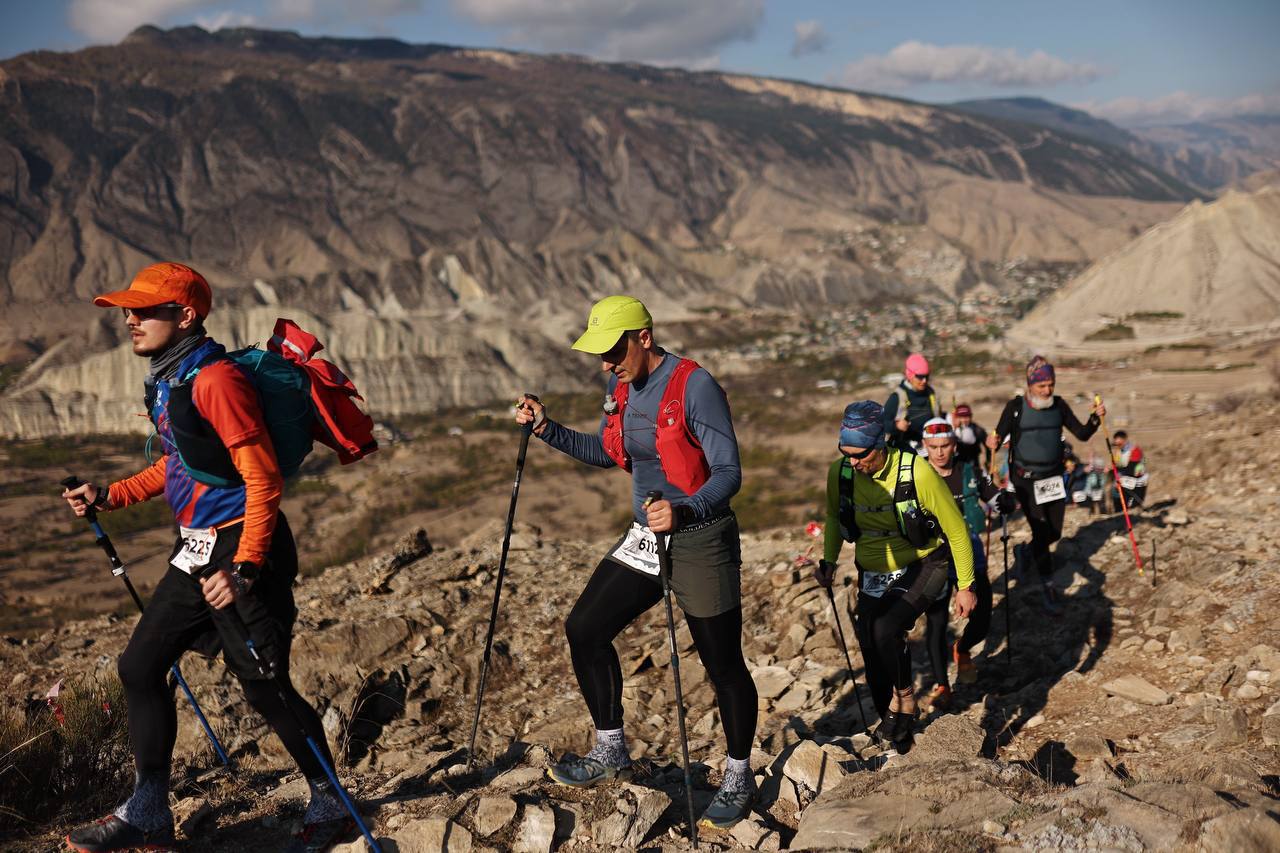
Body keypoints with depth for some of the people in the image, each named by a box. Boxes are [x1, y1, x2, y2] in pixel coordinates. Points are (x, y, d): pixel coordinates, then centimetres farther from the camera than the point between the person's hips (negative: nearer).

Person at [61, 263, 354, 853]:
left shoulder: (215, 379, -18)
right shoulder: (166, 381, 12)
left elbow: (263, 480, -22)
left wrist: (243, 571, -28)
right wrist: (108, 497, 16)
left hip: (244, 549, -10)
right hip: (196, 549, 10)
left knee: (264, 687, -3)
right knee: (140, 666, 11)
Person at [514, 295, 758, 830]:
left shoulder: (695, 387, -19)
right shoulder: (621, 388, 5)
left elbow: (728, 473, -23)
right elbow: (607, 454, 19)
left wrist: (684, 512, -40)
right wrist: (547, 430, 7)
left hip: (700, 542, -8)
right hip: (644, 537, 8)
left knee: (723, 665, 4)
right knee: (584, 629, 5)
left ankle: (738, 780, 25)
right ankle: (610, 753, 22)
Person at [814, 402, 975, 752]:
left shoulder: (916, 472, -25)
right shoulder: (840, 471, -13)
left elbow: (956, 529, -13)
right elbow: (834, 517, 10)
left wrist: (965, 586, -8)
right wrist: (828, 561, -1)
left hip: (922, 567, -5)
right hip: (873, 573, 5)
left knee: (886, 630, -29)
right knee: (872, 655, 3)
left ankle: (905, 696, 0)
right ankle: (897, 733, 27)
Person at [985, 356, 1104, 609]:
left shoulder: (1059, 405, 1)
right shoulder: (1016, 407, -11)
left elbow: (1082, 434, 2)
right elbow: (998, 438, -12)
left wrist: (1095, 418, -16)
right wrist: (992, 443, -34)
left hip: (1054, 478, 4)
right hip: (1026, 480, -4)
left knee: (1054, 533, 9)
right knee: (1041, 531, -8)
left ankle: (1031, 553, 42)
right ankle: (1047, 585, 7)